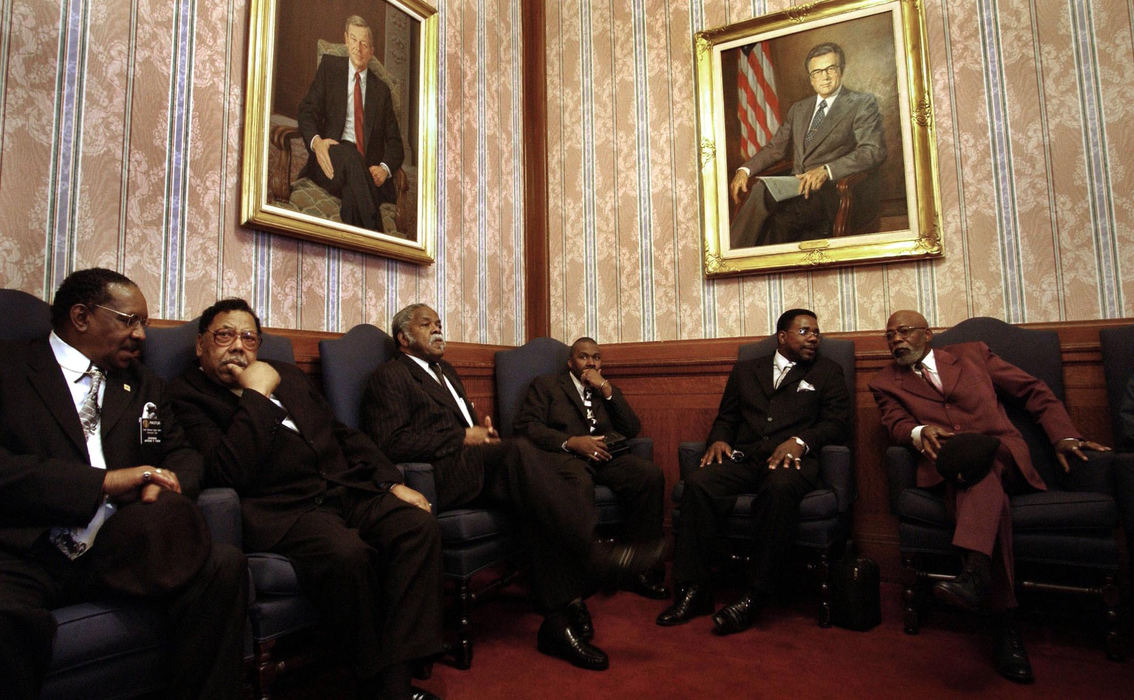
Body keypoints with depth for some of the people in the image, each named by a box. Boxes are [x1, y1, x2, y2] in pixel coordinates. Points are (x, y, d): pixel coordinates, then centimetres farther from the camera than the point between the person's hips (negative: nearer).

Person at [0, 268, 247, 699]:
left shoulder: (143, 386, 22)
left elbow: (181, 454, 20)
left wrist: (163, 486, -4)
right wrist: (103, 482, -17)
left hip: (116, 550, 5)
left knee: (224, 566, -22)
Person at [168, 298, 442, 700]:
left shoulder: (287, 375, 24)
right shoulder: (187, 395, 4)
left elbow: (343, 434, 22)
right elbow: (231, 473, -13)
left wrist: (393, 484, 9)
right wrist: (256, 395, -8)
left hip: (348, 491, 6)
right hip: (284, 511, -6)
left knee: (419, 525, -21)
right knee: (348, 552, -35)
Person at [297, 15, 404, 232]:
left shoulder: (381, 89, 22)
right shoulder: (330, 66, 19)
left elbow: (394, 141, 16)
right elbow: (307, 111, 8)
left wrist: (384, 168, -9)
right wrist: (316, 142, -16)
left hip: (368, 171, 1)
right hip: (331, 159, 0)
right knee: (348, 152, -37)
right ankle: (375, 234, -45)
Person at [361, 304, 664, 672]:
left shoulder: (446, 372, 31)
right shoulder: (389, 376, 4)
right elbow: (391, 443, -11)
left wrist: (483, 430, 9)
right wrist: (463, 437, -12)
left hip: (477, 469, 8)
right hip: (440, 478, -8)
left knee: (540, 502, -22)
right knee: (518, 450, -32)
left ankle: (559, 617, -21)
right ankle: (593, 550, -31)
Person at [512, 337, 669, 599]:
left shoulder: (609, 391, 29)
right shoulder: (545, 385, 17)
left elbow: (632, 429, 14)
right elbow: (525, 426, 1)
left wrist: (606, 389, 4)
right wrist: (571, 442, -12)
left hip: (607, 457, 4)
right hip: (564, 455, -4)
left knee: (651, 474, -26)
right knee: (580, 484, -39)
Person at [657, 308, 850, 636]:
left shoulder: (827, 372, 19)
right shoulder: (746, 370, 24)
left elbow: (838, 422, 6)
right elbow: (725, 418, 23)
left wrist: (800, 441, -12)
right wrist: (718, 439, -1)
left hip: (792, 460, -2)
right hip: (743, 459, 3)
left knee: (779, 487, -38)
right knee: (698, 483, -27)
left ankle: (754, 597, -28)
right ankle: (693, 590, -19)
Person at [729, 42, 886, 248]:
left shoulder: (863, 103, 7)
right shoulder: (799, 109, 26)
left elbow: (874, 151, -6)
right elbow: (776, 147, 22)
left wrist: (826, 170, -22)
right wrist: (745, 169, 0)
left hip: (831, 189, -5)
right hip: (795, 187, 5)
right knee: (760, 191, -29)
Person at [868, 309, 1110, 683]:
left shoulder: (972, 353, 20)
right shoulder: (886, 382, 18)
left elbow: (1034, 390, 17)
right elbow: (896, 424, 2)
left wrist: (1064, 436, 2)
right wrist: (920, 432, -22)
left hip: (1004, 458, 0)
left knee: (981, 461, -35)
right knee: (985, 482, -35)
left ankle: (976, 571, -52)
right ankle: (1005, 621, -39)